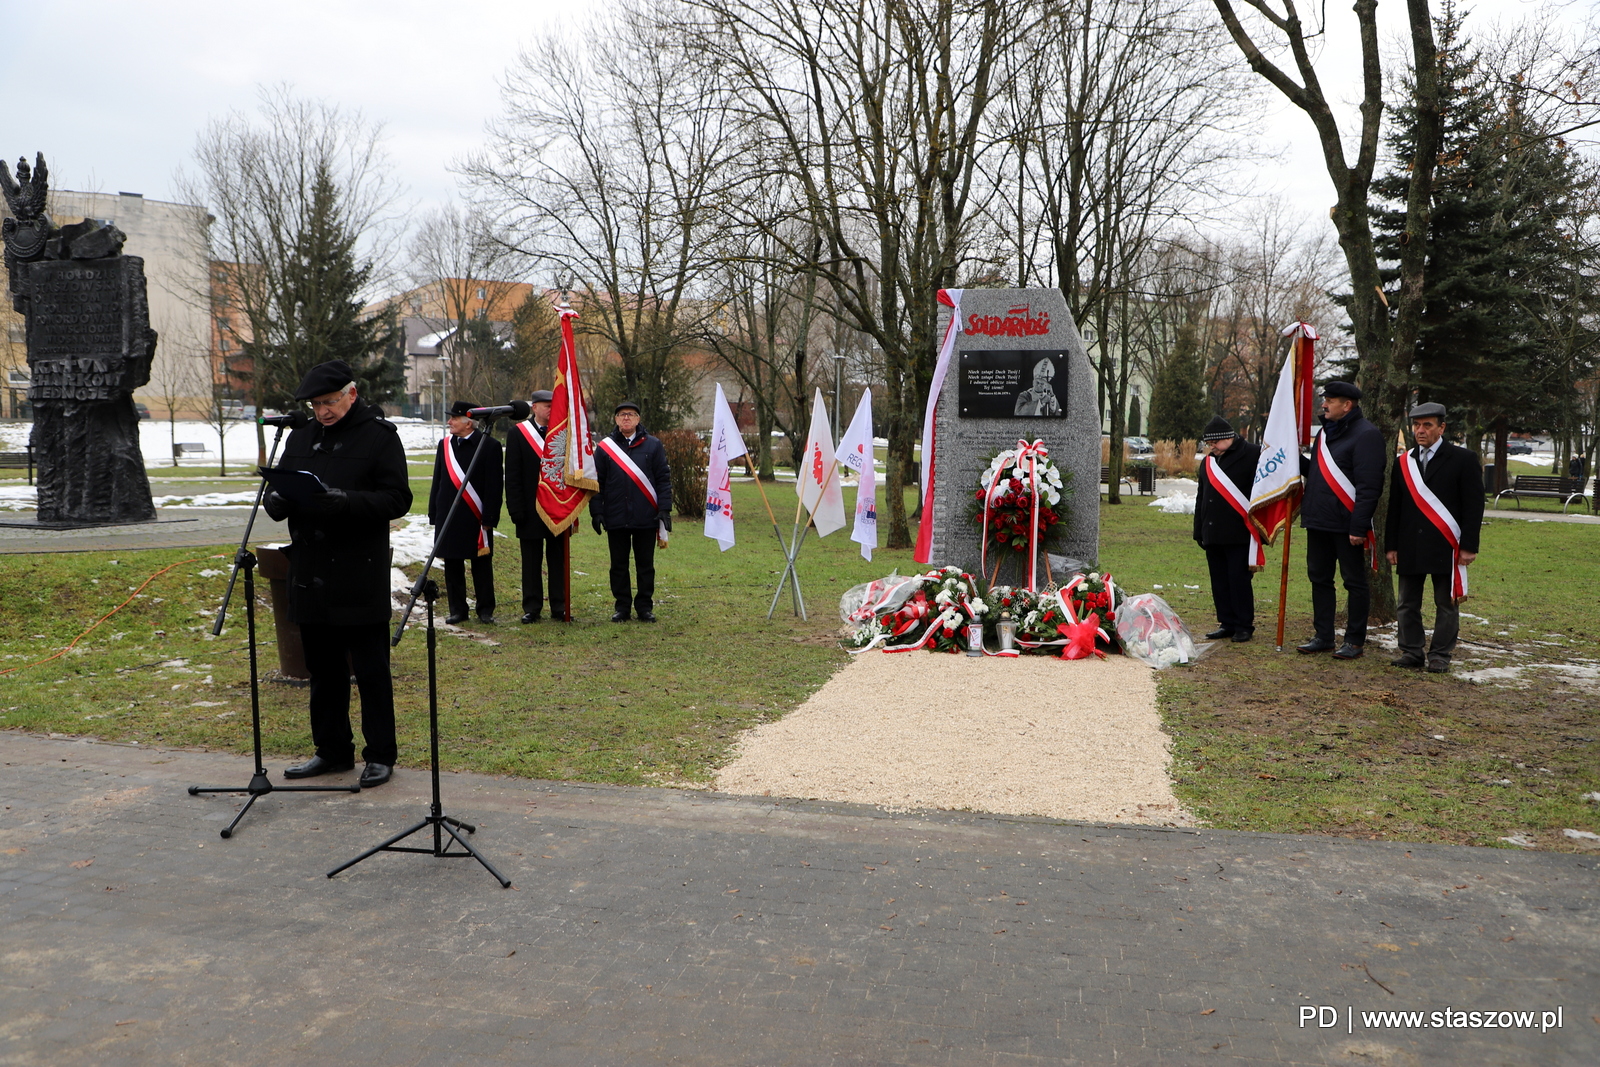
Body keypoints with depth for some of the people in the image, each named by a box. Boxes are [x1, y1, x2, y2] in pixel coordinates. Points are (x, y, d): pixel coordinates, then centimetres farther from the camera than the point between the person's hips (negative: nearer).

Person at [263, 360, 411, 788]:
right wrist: (278, 500, -8)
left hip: (360, 579, -6)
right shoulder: (300, 437, 15)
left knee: (370, 670, 1)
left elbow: (396, 499, -11)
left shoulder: (380, 435, -4)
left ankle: (380, 755, 12)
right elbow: (277, 498, 17)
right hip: (310, 576, 6)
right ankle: (332, 749, 27)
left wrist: (346, 501, -26)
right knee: (323, 669, 14)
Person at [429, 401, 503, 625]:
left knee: (481, 565, 4)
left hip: (476, 519, -4)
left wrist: (489, 518, -11)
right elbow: (438, 481, 13)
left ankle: (485, 610, 14)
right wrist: (434, 514, 9)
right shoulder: (445, 445, 10)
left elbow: (494, 485, -8)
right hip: (449, 516, 5)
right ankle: (457, 610, 17)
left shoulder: (489, 445, -6)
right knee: (452, 565, 7)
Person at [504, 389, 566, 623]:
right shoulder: (519, 433, 1)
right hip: (531, 510, -2)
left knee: (558, 560, 5)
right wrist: (516, 509, -8)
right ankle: (531, 608, 11)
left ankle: (559, 607, 11)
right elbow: (512, 475, -1)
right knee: (531, 561, 4)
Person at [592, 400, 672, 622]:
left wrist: (664, 509, -5)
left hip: (646, 518, 0)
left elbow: (664, 479, 3)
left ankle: (645, 607, 15)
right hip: (616, 518, 1)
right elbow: (596, 481, 6)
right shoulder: (604, 447, 5)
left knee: (645, 565, 6)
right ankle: (622, 607, 17)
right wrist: (596, 512, -1)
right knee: (619, 565, 7)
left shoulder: (652, 446, 5)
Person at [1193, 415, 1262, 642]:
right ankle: (1227, 623, 18)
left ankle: (1244, 626, 7)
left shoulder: (1252, 455, -4)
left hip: (1238, 535, -7)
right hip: (1213, 535, 7)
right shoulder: (1209, 462, 18)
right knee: (1219, 582, 9)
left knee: (1239, 580, -3)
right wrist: (1199, 531, 18)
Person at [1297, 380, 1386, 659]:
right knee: (1319, 578, 13)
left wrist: (1359, 526, -22)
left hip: (1346, 525, -9)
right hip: (1318, 522, 9)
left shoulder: (1365, 434, -12)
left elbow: (1369, 486, -18)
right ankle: (1323, 637, 22)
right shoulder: (1326, 432, 16)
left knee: (1355, 582, 2)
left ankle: (1355, 641, 9)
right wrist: (1297, 458, 6)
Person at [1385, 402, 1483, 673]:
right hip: (1409, 547, 4)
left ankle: (1440, 656, 10)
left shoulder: (1463, 459, 0)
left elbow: (1474, 505, -3)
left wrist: (1469, 546, -9)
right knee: (1407, 603, 5)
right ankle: (1411, 652, 14)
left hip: (1445, 546, -4)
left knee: (1446, 603, 2)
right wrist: (1391, 545, 9)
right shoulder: (1403, 462, 12)